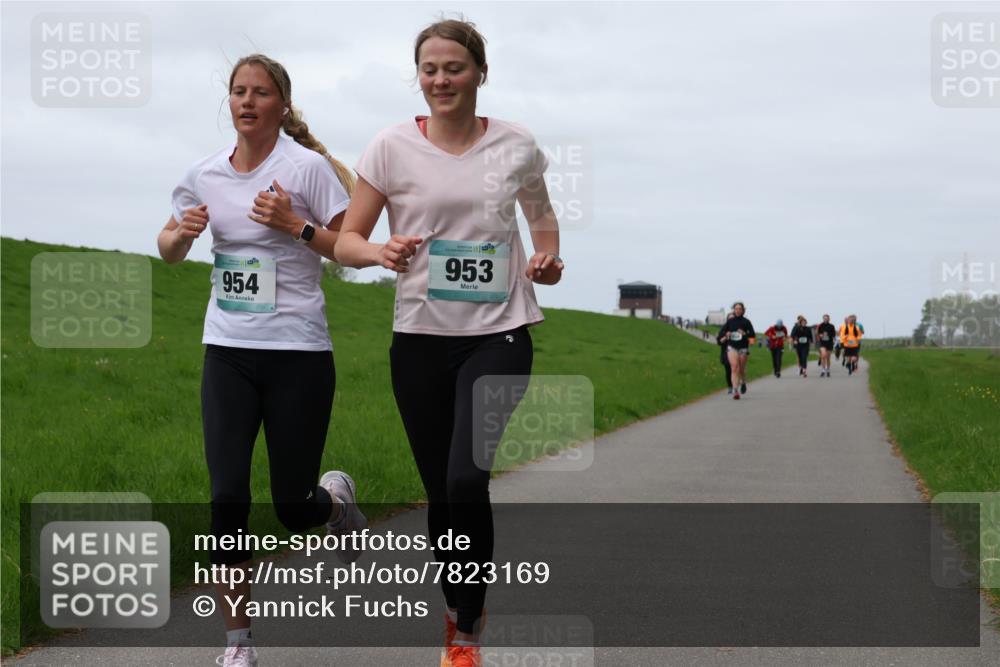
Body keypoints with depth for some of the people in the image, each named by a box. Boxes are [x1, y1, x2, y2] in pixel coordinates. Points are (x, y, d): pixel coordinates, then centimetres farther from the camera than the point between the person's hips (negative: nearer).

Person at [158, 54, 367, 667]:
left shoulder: (308, 167, -7)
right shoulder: (206, 175, 6)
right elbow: (170, 251, 20)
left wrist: (295, 225, -19)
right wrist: (182, 233, -2)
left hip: (298, 352, -3)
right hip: (228, 352, 3)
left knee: (294, 510, 3)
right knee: (228, 497, -8)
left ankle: (337, 497, 41)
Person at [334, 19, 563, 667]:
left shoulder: (517, 145, 1)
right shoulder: (392, 147, -2)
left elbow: (541, 211, 21)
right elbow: (347, 241, 0)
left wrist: (548, 256, 0)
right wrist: (382, 252, -23)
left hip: (499, 334, -1)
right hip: (420, 338, 1)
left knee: (467, 479, -19)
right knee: (441, 491, 7)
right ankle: (458, 613, 29)